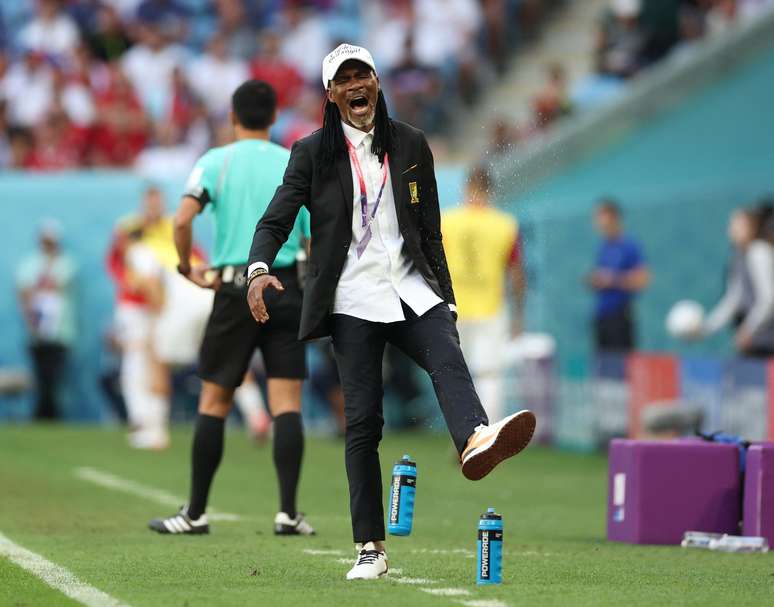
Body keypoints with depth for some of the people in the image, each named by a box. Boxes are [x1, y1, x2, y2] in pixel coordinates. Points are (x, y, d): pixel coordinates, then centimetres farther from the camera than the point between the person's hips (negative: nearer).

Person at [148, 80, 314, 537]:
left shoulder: (216, 161, -1)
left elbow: (183, 220, -15)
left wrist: (188, 268, 0)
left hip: (234, 290, -1)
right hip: (285, 289, 1)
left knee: (214, 402, 6)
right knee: (287, 403, -1)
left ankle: (196, 513, 9)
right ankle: (289, 512, -8)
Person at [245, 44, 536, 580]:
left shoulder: (411, 145, 12)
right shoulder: (313, 153, 6)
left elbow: (430, 231, 15)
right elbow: (275, 220, 1)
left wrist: (446, 299, 10)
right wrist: (259, 269, -19)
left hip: (412, 290, 2)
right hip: (353, 301, -1)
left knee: (448, 358, -29)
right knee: (363, 420, -5)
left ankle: (475, 439, -60)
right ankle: (370, 549, -2)